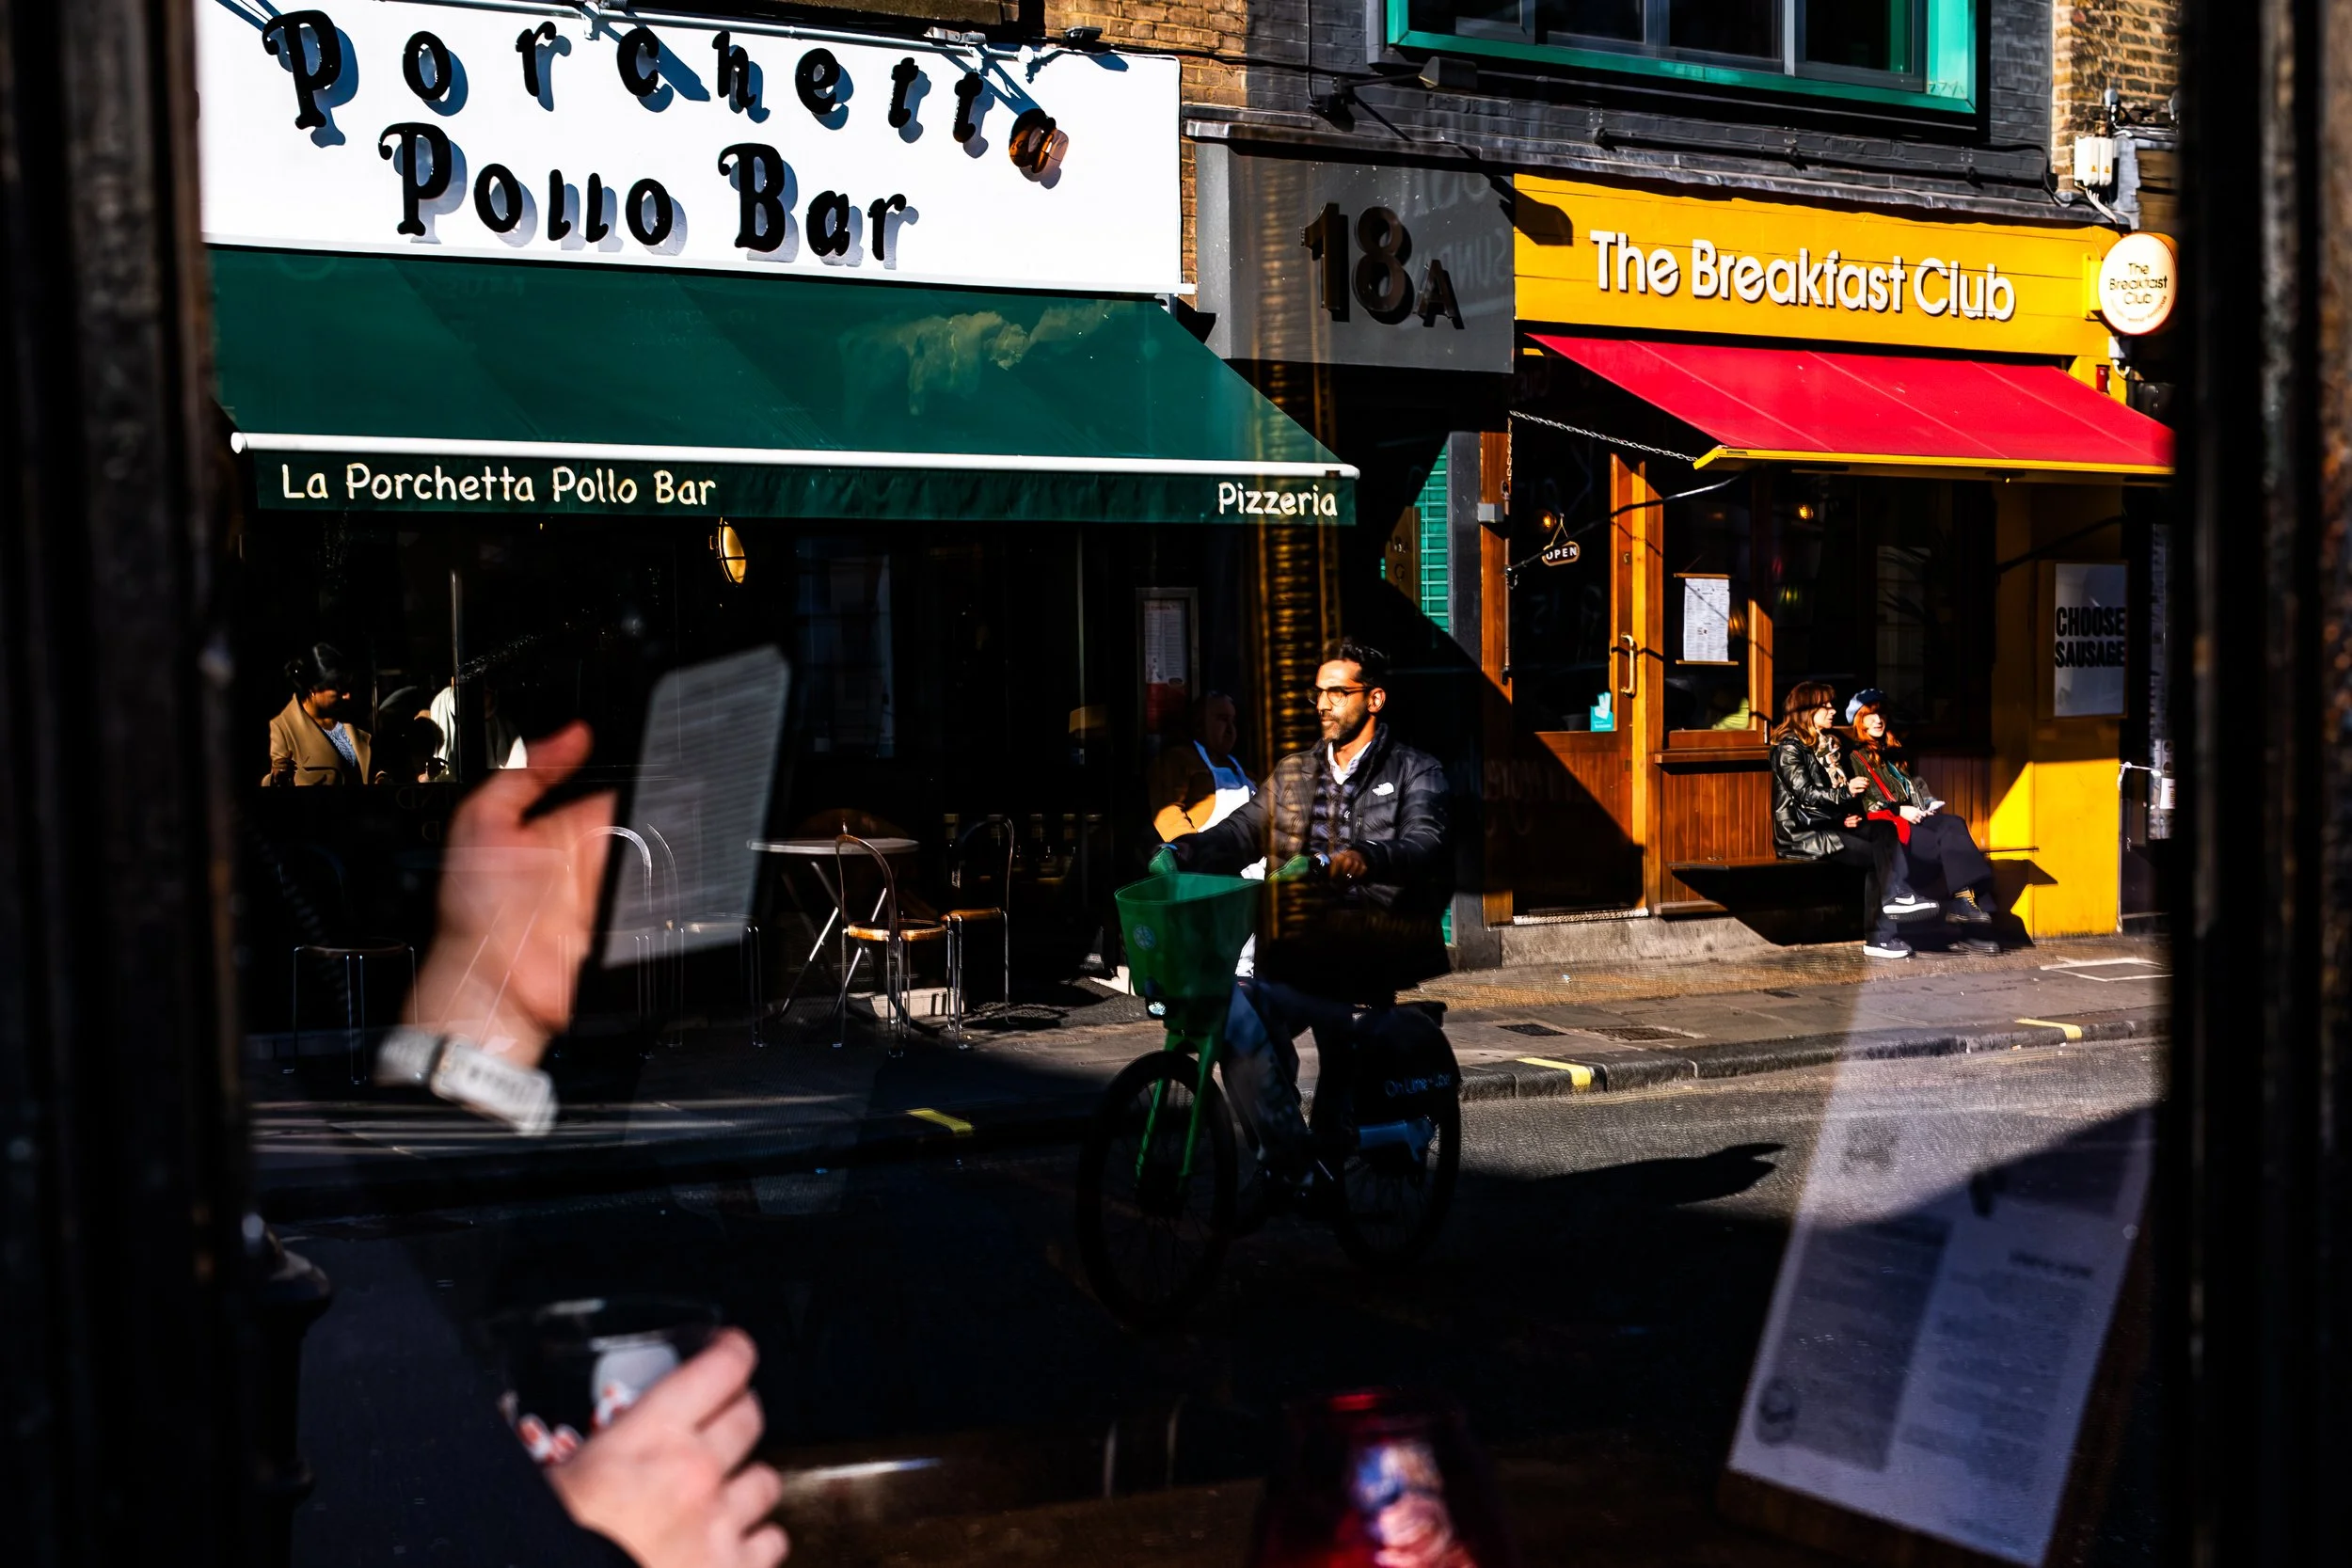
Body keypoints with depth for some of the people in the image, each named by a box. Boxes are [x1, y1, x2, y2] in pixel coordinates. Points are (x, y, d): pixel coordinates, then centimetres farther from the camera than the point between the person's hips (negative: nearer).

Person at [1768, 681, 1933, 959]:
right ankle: (1878, 936, -22)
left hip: (1832, 823, 8)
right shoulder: (1789, 748, -7)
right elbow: (1805, 793, -16)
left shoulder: (1831, 744, 20)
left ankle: (1898, 895, -29)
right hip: (1802, 832, -8)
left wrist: (1852, 814, 3)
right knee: (1874, 854, -24)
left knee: (1885, 831, -19)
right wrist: (1846, 791, -26)